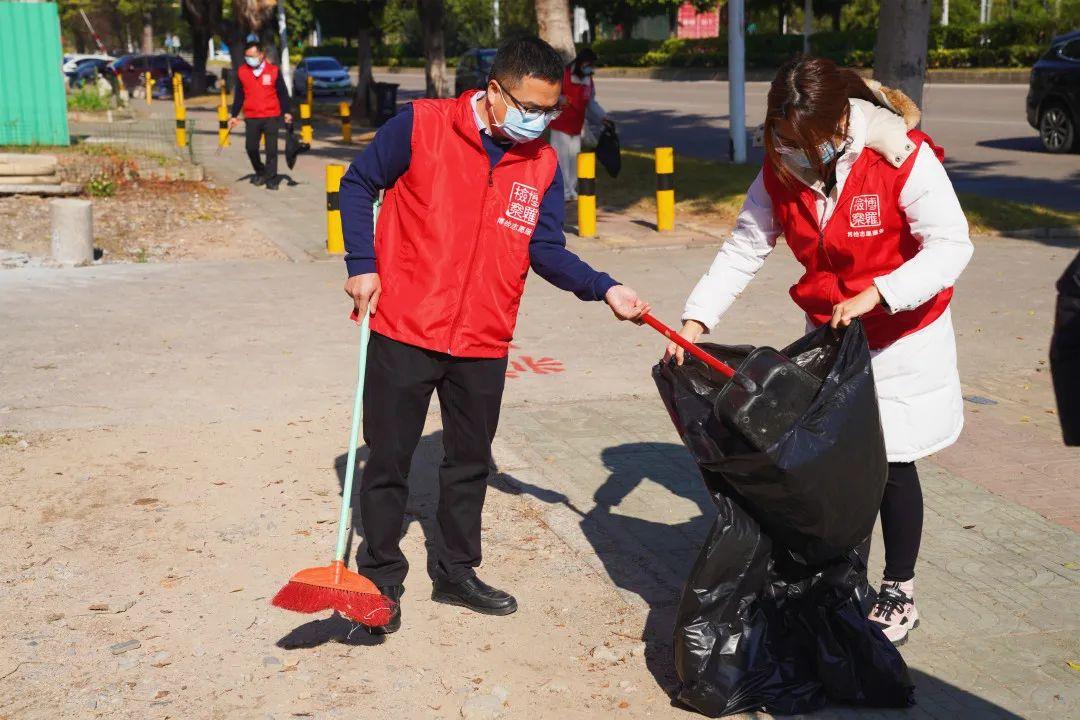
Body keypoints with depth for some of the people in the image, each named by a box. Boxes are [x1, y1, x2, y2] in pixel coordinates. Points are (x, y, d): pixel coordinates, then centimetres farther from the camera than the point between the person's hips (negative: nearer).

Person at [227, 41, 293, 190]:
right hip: (251, 117, 2)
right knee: (250, 147, 0)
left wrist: (286, 112, -3)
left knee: (271, 149, -2)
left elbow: (282, 93, 4)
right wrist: (234, 115, 11)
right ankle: (260, 172, 23)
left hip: (271, 117, -2)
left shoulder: (274, 70, -1)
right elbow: (238, 96, 11)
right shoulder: (242, 72, 5)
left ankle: (271, 178, 7)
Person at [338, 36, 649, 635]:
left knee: (470, 462, 15)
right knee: (388, 462, 6)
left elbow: (546, 250, 2)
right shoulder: (421, 125, -9)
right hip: (405, 331, -4)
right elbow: (358, 185, 1)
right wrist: (361, 266, -6)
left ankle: (456, 572, 33)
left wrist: (602, 288, -13)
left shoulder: (542, 165, 2)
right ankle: (381, 578, 22)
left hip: (484, 342, 4)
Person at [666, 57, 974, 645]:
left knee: (890, 462, 3)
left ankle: (899, 593, 21)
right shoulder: (781, 169, -9)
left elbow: (951, 245, -23)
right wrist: (696, 319, -18)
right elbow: (743, 250, -7)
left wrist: (874, 294, -34)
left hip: (903, 335, -4)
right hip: (827, 333, 4)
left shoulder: (902, 157, -23)